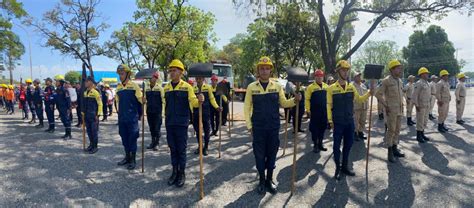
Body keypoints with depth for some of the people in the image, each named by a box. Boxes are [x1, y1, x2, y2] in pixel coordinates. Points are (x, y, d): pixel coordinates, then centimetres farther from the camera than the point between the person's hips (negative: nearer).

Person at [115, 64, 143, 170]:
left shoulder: (134, 86, -8)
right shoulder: (118, 87, 9)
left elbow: (141, 100, -8)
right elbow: (118, 101, 18)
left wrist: (140, 114, -11)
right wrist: (119, 112, 17)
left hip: (132, 118, -6)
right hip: (122, 118, 6)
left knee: (132, 139, 1)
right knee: (124, 138, 13)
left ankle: (133, 160, 11)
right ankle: (127, 157, 27)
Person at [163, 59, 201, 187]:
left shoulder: (187, 87, -4)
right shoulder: (166, 88, 7)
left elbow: (193, 102, -12)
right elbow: (165, 104, 16)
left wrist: (199, 100, -34)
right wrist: (166, 117, 14)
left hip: (182, 124, -4)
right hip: (169, 124, 4)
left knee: (181, 149, 4)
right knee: (172, 149, 11)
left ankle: (182, 173, 17)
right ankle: (174, 172, 25)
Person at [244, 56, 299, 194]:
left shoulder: (277, 86, 1)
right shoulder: (251, 87, -3)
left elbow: (284, 103, 6)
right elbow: (247, 107, 1)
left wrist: (294, 100, -13)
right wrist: (249, 125, -2)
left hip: (274, 127, 1)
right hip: (258, 128, -1)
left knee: (272, 153, 11)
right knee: (259, 154, 7)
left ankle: (269, 180, 29)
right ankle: (261, 180, 26)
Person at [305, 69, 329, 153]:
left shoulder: (326, 86, 10)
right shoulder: (310, 87, -4)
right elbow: (307, 99, -6)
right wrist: (308, 110, -11)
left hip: (324, 112, 5)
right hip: (314, 112, -4)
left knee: (323, 128, 11)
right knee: (314, 129, 1)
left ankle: (320, 144, 25)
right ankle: (315, 145, 12)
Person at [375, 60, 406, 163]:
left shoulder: (400, 81, 12)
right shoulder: (386, 80, -11)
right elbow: (378, 94, -12)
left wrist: (402, 105, 13)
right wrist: (385, 106, -14)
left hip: (399, 110, 7)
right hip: (391, 110, -7)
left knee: (397, 130, 12)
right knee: (391, 130, -4)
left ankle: (395, 148, 24)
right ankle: (390, 152, 4)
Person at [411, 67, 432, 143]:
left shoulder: (427, 83, 13)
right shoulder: (418, 83, -15)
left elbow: (428, 94, 21)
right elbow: (414, 95, -19)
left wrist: (428, 104, 17)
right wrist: (416, 105, -20)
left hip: (426, 105, 9)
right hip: (420, 105, -9)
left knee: (425, 120, 12)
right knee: (420, 121, -3)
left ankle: (422, 134, 22)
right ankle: (418, 136, 5)